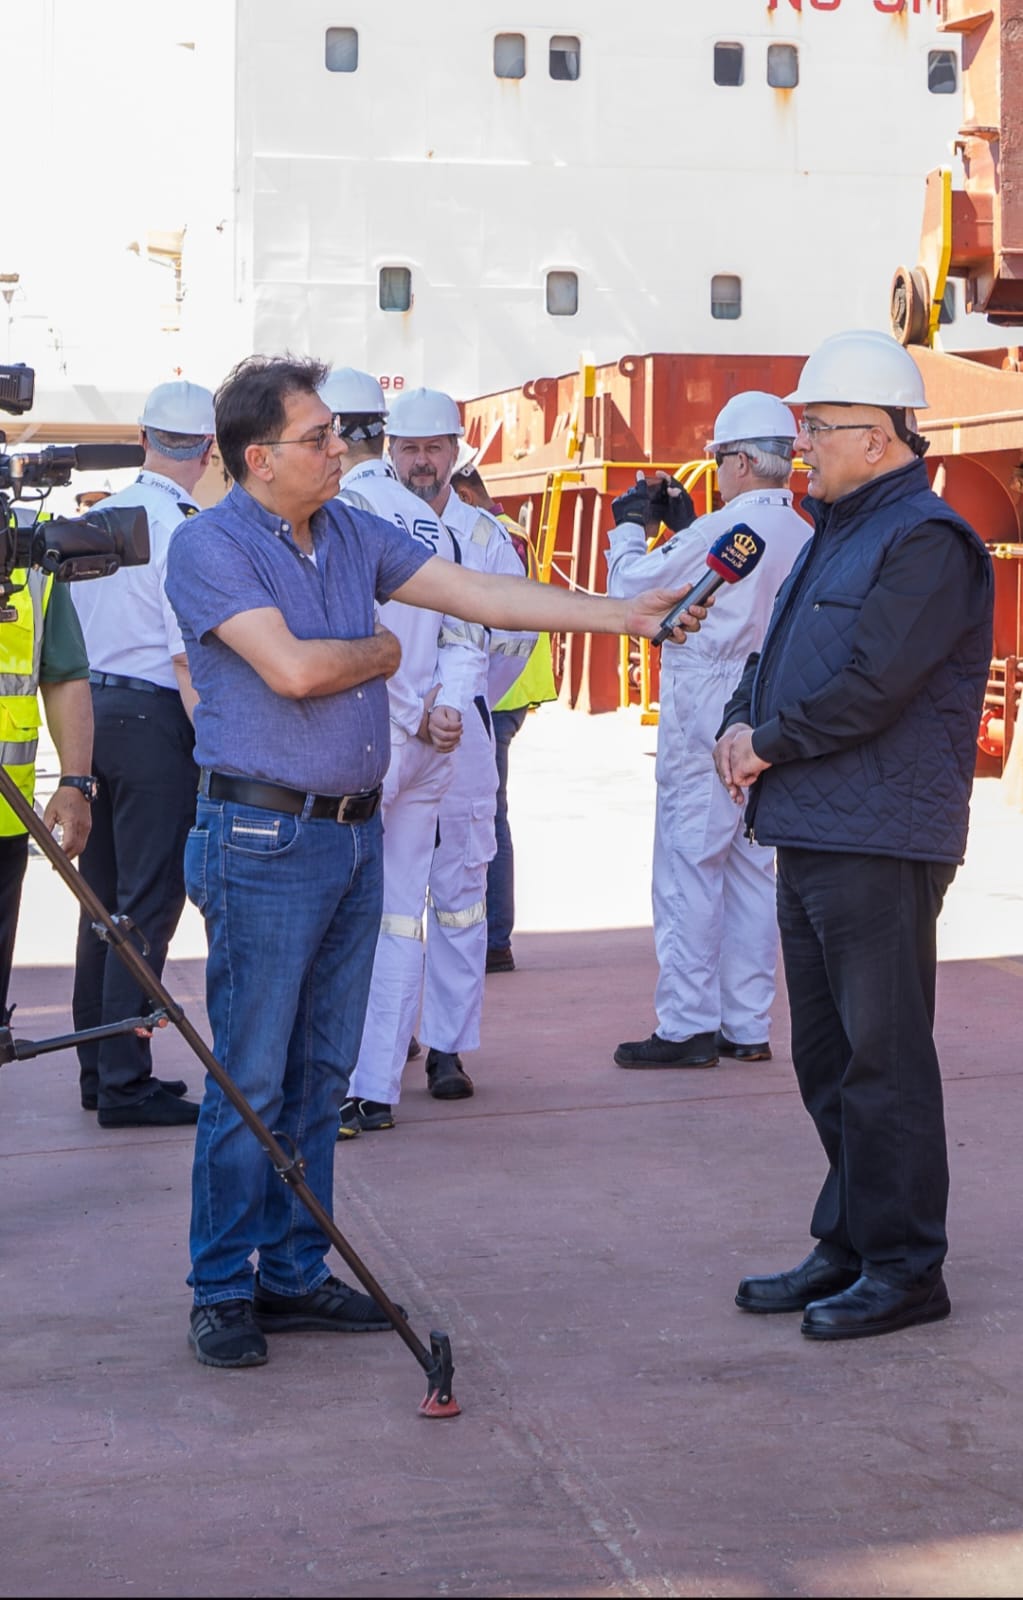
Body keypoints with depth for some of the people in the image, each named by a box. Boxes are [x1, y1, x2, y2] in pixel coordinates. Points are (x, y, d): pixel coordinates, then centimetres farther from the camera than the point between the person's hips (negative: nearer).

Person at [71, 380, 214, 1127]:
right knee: (148, 905, -3)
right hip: (154, 718, -8)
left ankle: (100, 1070, 22)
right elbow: (188, 653, -17)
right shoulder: (183, 528, -14)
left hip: (93, 705, 8)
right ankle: (126, 1080, -1)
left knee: (105, 899, 14)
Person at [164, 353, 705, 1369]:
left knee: (319, 1073, 11)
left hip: (354, 831, 7)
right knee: (248, 1077, -4)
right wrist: (382, 651, -1)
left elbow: (481, 596, 8)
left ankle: (293, 1273, 19)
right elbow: (293, 668, -20)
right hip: (264, 836, -7)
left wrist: (622, 615, 1)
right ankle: (221, 1291, 6)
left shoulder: (353, 534, 12)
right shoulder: (208, 545, -10)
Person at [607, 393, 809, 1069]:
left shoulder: (718, 531, -16)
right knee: (752, 869, 11)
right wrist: (682, 527, 22)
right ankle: (747, 1026, 16)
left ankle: (687, 1026, -1)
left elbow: (633, 586, -6)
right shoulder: (805, 540, 7)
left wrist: (631, 527, 12)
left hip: (707, 716, -7)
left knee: (688, 868, -2)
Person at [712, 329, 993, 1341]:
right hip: (809, 833, 10)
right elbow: (774, 655, 23)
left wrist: (769, 743, -9)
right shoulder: (837, 533, 19)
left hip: (880, 845, -10)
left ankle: (904, 1267, 4)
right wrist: (738, 727, 4)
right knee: (827, 1057, 15)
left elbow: (872, 685, -21)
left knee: (883, 1057, -5)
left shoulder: (926, 540, -13)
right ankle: (846, 1245, 25)